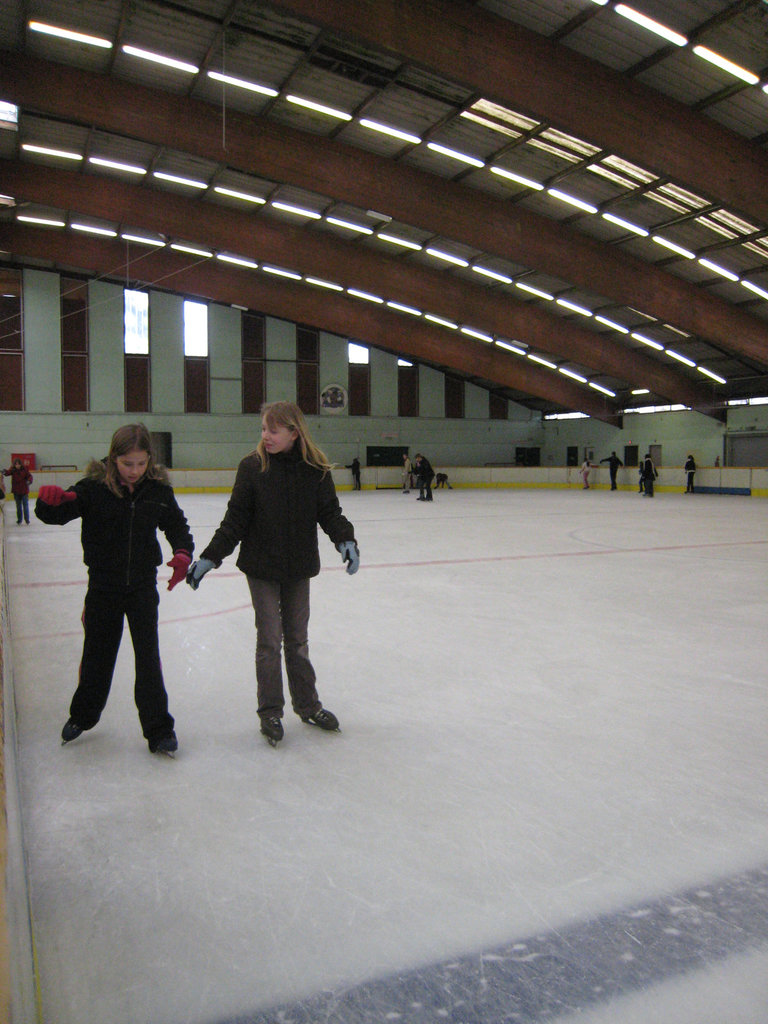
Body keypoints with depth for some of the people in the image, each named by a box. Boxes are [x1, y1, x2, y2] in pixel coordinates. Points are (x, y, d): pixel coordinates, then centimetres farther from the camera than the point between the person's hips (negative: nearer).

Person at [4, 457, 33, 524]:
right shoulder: (13, 470, -6)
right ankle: (19, 520, 22)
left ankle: (27, 520, 12)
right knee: (18, 506, 12)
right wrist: (5, 472, -48)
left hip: (24, 491, -2)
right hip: (16, 491, 2)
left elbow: (29, 476, -8)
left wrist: (29, 480, -31)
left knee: (25, 505, 3)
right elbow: (8, 473, -24)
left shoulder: (24, 469, -6)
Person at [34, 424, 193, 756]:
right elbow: (57, 513, -14)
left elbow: (176, 524, 8)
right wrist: (49, 501, -37)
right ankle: (82, 715, 40)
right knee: (97, 653, 14)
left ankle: (158, 729, 11)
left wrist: (182, 552, -9)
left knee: (148, 655, 1)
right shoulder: (94, 487, -12)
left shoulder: (158, 489, -6)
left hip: (143, 585, 1)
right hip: (103, 585, 0)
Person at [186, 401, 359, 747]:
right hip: (261, 566, -2)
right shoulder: (252, 467, -10)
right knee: (269, 640, 3)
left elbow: (329, 511, -2)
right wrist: (208, 557, -12)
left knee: (297, 640, 15)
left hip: (299, 568, 2)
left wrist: (346, 540, -19)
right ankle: (270, 712, 20)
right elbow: (235, 519, -7)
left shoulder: (315, 469, -6)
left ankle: (307, 705, 30)